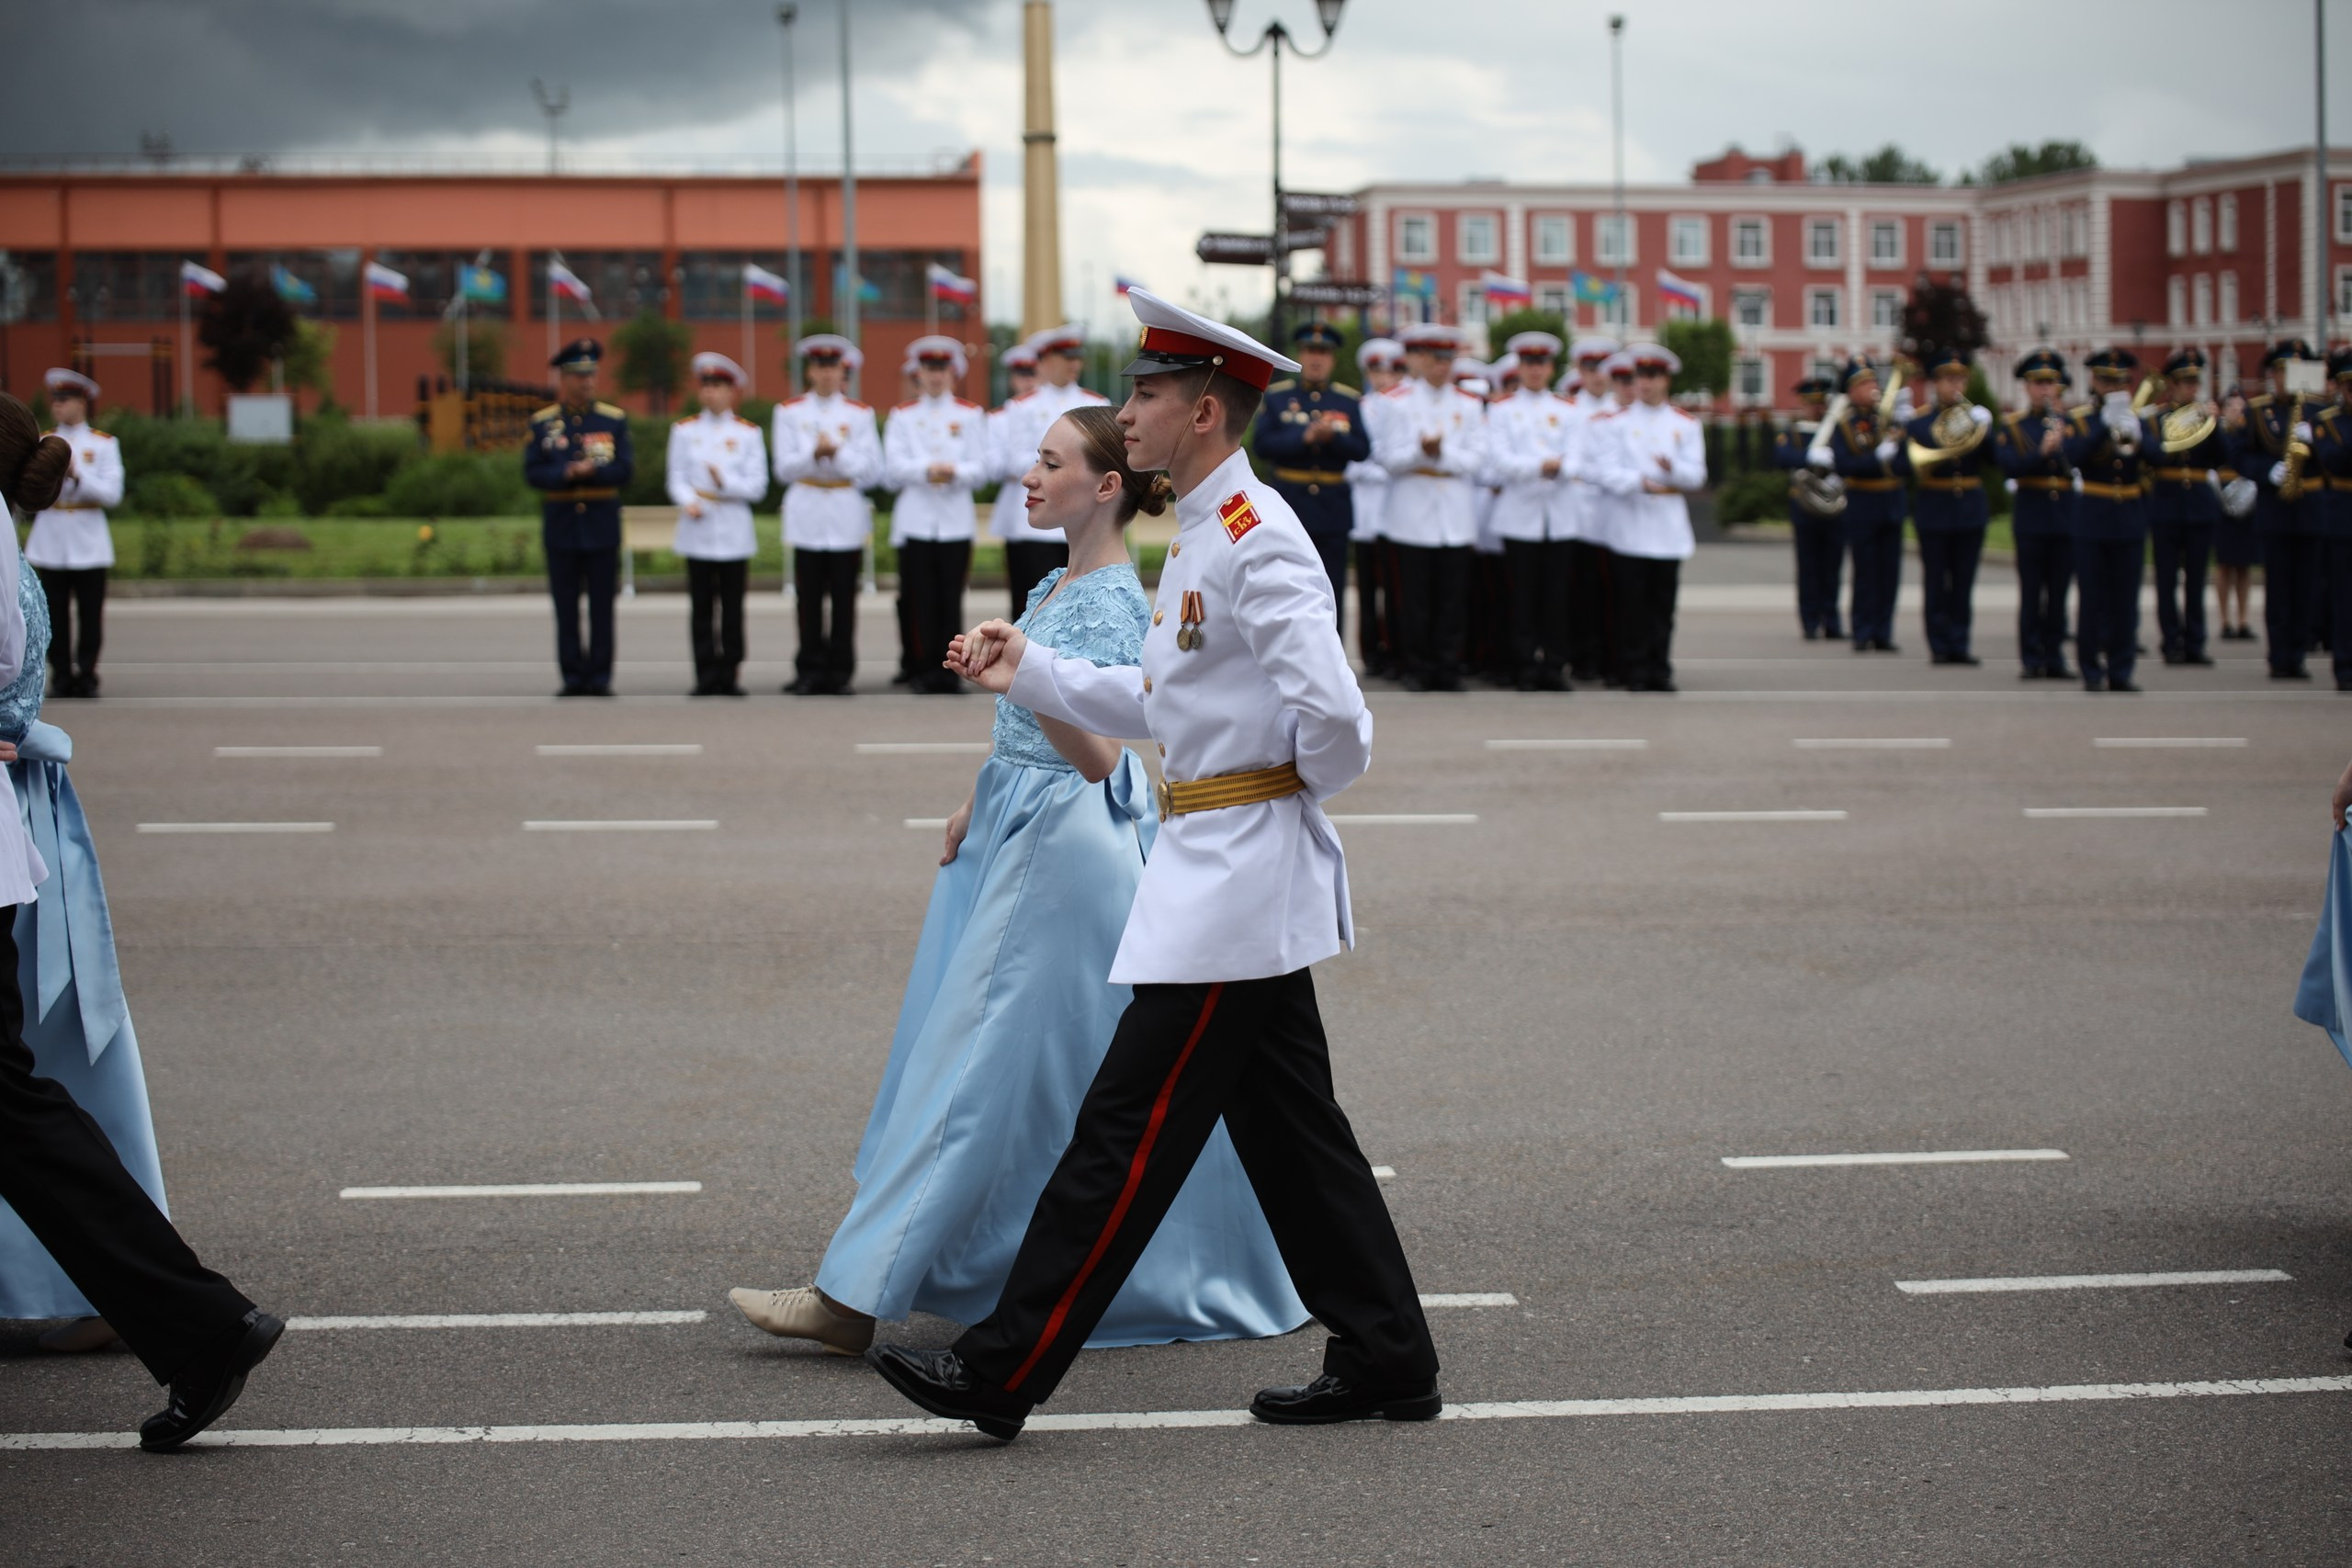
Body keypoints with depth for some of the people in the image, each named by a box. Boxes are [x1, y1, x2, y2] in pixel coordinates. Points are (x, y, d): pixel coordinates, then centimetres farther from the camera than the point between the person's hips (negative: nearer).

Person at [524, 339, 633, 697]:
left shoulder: (614, 421, 4)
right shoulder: (542, 423, 5)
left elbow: (625, 471, -2)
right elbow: (533, 474, -1)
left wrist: (592, 471, -19)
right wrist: (567, 474, -18)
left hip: (602, 524, 0)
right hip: (561, 524, 0)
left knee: (602, 606, 0)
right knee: (566, 607, 2)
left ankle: (600, 678, 3)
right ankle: (572, 678, 6)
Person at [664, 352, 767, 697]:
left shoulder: (748, 433, 6)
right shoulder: (685, 431, 9)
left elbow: (757, 485, 1)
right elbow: (675, 477, 5)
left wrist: (725, 483, -15)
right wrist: (688, 501, -15)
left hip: (734, 530, -1)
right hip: (698, 529, 1)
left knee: (732, 607, 0)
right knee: (701, 607, -1)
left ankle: (730, 675, 4)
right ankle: (706, 677, 2)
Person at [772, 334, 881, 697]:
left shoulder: (860, 415, 8)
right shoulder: (790, 413, 9)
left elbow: (872, 470, 1)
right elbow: (784, 468, 2)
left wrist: (837, 452, -13)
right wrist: (813, 454, -15)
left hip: (847, 515, 0)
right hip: (807, 514, 0)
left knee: (843, 597, -1)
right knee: (809, 597, -3)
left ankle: (839, 674, 4)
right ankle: (810, 672, 2)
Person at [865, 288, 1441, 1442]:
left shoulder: (1257, 541, -18)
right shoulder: (1205, 535, 15)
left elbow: (1335, 718, -26)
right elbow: (1160, 708, 22)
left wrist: (1300, 786, -7)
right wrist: (1031, 673, 16)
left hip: (1236, 877, -11)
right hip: (1231, 876, 11)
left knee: (1129, 1129, -7)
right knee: (1288, 1129, 14)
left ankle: (1006, 1370, -4)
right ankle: (1386, 1359, 20)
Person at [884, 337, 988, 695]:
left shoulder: (971, 416, 12)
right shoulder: (902, 416, 12)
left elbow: (981, 469, 3)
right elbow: (894, 466, 0)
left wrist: (954, 471, -17)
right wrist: (926, 469, -18)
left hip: (956, 520, 0)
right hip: (915, 518, 0)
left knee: (951, 598, -3)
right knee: (920, 600, -3)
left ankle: (948, 671, 0)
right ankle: (922, 669, 2)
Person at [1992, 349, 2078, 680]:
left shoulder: (2072, 422, 10)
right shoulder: (2010, 427, 4)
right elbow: (2009, 466, -11)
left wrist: (2062, 442, -20)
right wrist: (2041, 453, -25)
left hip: (2066, 515, 2)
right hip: (2031, 516, -2)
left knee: (2059, 593, 6)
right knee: (2031, 593, -1)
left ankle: (2054, 658, 12)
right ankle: (2031, 661, 3)